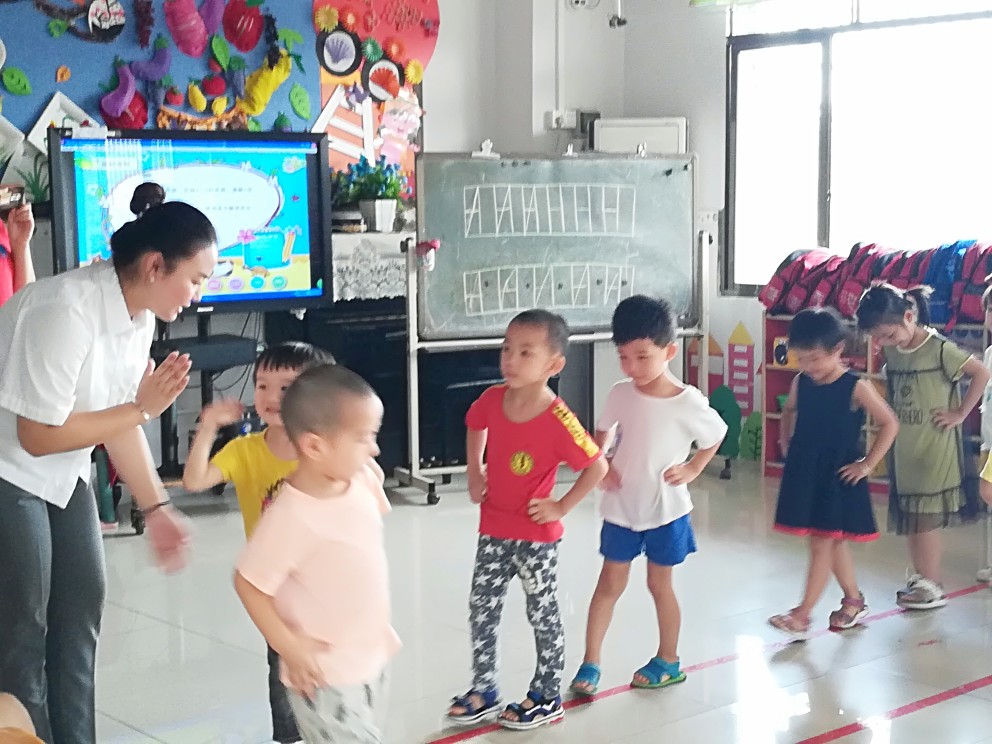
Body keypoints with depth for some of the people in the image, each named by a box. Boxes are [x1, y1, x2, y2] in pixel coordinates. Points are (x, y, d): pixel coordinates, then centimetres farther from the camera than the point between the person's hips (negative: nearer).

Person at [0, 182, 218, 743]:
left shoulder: (140, 314, -5)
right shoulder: (66, 312, -32)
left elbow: (116, 420, 3)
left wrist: (156, 508, 0)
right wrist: (143, 408, -22)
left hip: (61, 473, 9)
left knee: (83, 602, 11)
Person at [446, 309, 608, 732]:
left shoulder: (557, 420, -25)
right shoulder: (493, 400, -8)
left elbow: (597, 467, -20)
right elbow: (475, 426, 16)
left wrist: (562, 508, -16)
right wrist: (474, 474, 8)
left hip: (536, 537, -6)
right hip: (493, 530, 6)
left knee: (543, 615, 10)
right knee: (481, 610, 12)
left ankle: (547, 698, 26)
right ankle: (484, 692, 27)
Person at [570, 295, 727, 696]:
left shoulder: (688, 403, -17)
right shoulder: (620, 394, -6)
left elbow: (716, 437, 0)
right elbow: (602, 433, 10)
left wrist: (691, 470, -9)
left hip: (665, 511, -3)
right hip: (621, 508, 3)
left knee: (659, 584, 10)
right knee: (610, 583, 8)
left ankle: (668, 660, 28)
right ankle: (590, 663, 13)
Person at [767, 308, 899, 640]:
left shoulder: (856, 387, -14)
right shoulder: (801, 383, 2)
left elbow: (889, 424, -10)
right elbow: (789, 412, 22)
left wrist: (868, 464, -11)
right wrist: (786, 444, 11)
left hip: (838, 476, -6)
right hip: (805, 474, 6)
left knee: (822, 544, -4)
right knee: (833, 542, 16)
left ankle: (802, 616, -4)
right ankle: (854, 601, 31)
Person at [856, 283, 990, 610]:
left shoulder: (939, 349, -16)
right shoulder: (892, 352, 4)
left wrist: (960, 414, -13)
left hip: (935, 449, -7)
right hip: (904, 448, 7)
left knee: (924, 518, -3)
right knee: (907, 515, 11)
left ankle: (933, 587, 7)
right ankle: (920, 577, 24)